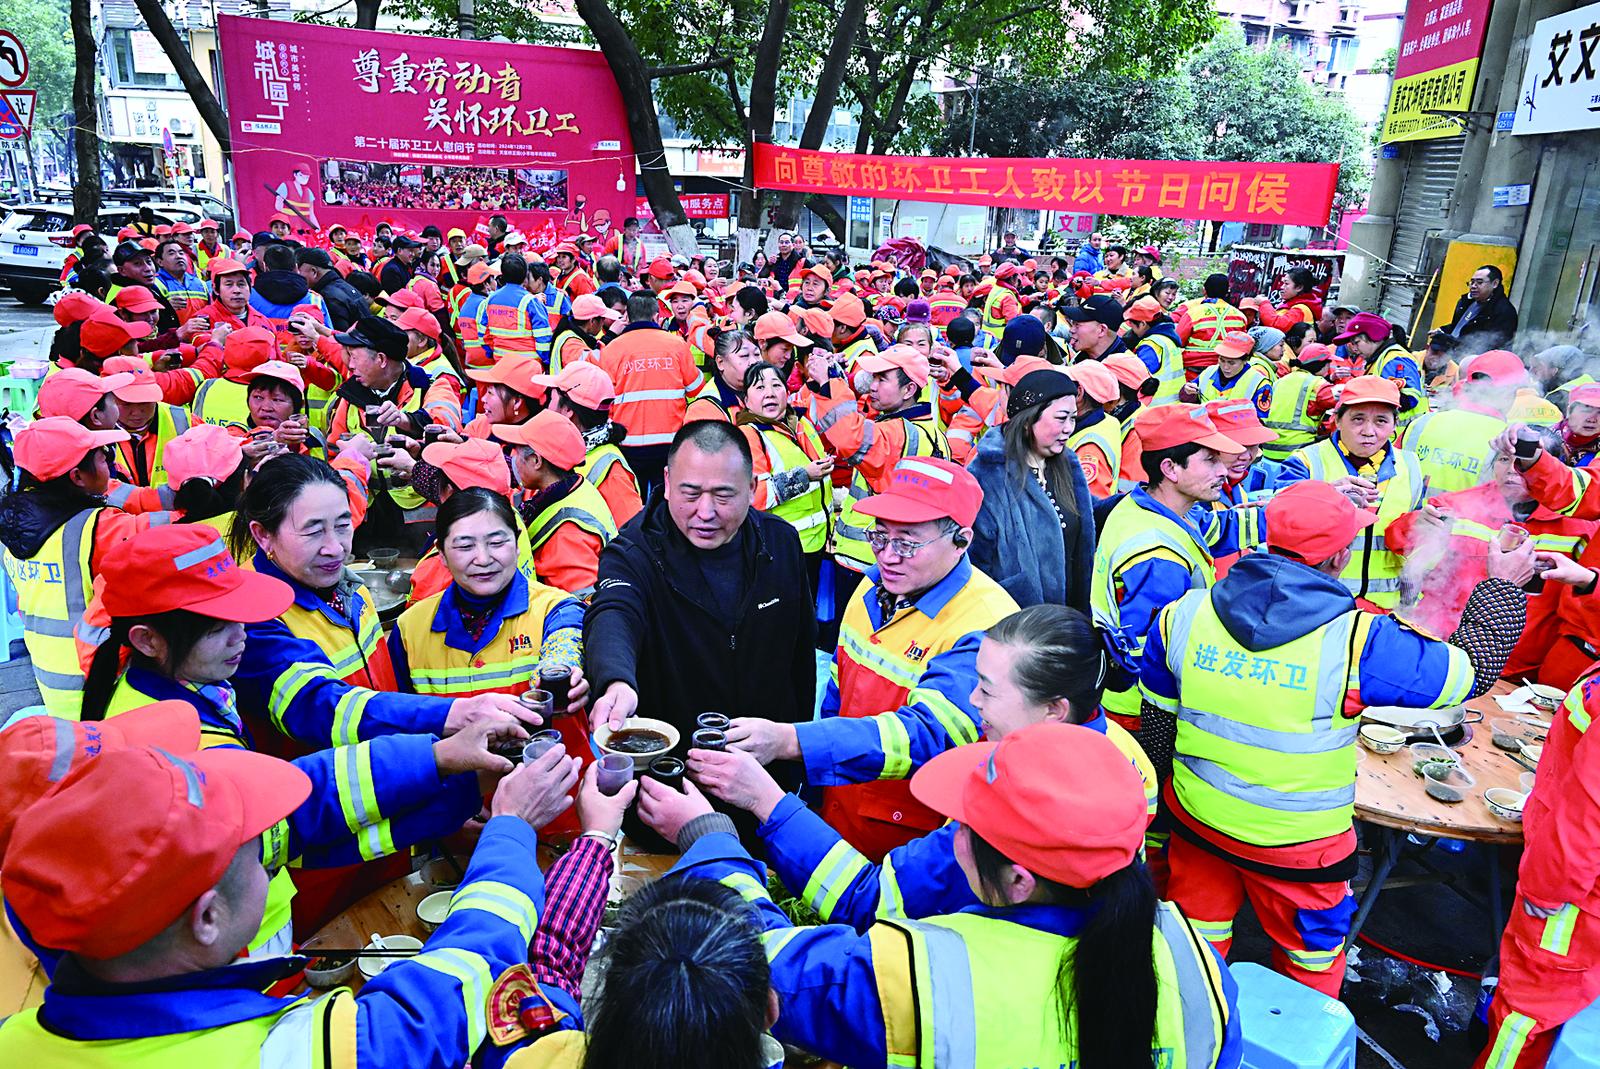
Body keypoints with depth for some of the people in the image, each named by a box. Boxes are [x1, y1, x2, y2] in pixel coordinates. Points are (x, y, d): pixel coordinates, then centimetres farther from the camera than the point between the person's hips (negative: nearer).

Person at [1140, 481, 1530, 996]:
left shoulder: (1184, 613, -13)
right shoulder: (1358, 642, -25)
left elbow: (1156, 720, -1)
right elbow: (1471, 669, -9)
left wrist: (1168, 782, 17)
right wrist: (1501, 587, 6)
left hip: (1196, 819, 4)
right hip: (1296, 845, -3)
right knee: (1311, 956, 26)